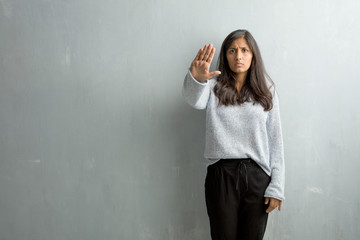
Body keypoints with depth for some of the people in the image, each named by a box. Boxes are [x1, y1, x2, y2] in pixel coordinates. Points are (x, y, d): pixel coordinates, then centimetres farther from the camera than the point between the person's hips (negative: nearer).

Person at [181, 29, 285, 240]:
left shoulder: (267, 90, 7)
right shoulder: (214, 87, 4)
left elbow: (276, 140, 4)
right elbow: (195, 100, -21)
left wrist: (277, 187, -2)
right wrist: (196, 79, -44)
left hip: (257, 175, 1)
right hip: (221, 175, -1)